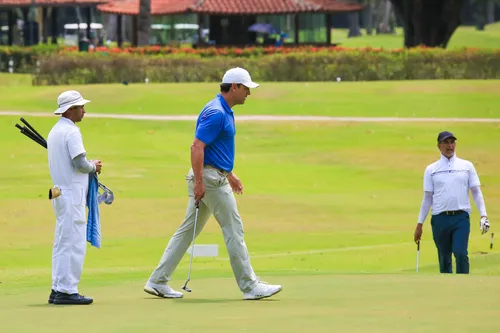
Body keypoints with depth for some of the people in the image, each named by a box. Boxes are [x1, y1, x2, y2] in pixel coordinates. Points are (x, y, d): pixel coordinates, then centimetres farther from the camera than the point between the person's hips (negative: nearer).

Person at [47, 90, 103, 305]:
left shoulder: (54, 131, 16)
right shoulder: (71, 132, -14)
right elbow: (80, 163, -20)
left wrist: (90, 167, 11)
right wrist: (94, 167, 0)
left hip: (60, 193, 10)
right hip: (72, 193, -10)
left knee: (62, 243, 12)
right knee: (74, 243, -8)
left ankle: (58, 289, 14)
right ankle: (66, 291, -10)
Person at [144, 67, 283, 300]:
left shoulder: (224, 112, 15)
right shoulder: (215, 113, -17)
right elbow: (197, 147, -23)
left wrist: (230, 174, 28)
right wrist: (199, 182, -25)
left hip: (214, 177, 10)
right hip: (209, 178, -10)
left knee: (188, 231, 10)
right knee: (233, 229, -4)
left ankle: (158, 282, 10)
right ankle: (249, 286, 1)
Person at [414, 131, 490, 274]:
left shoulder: (467, 166, 9)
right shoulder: (431, 169, 9)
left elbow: (476, 192, 8)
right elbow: (427, 198, 12)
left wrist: (483, 215, -4)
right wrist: (419, 224, 9)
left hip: (461, 217, -1)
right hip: (440, 219, 1)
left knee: (460, 253, -17)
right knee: (444, 258, 4)